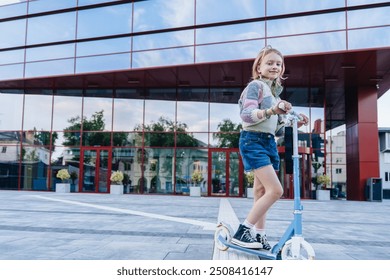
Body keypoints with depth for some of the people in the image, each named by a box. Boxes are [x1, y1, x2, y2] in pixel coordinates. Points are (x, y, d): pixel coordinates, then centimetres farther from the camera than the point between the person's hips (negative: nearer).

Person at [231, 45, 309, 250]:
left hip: (269, 142, 8)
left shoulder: (276, 91, 19)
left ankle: (259, 235, 18)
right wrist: (270, 111, -37)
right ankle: (242, 232, -11)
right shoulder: (256, 85, -6)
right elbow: (246, 115, -23)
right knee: (275, 190, -17)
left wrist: (295, 123, 4)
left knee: (261, 192, 10)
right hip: (253, 141, -8)